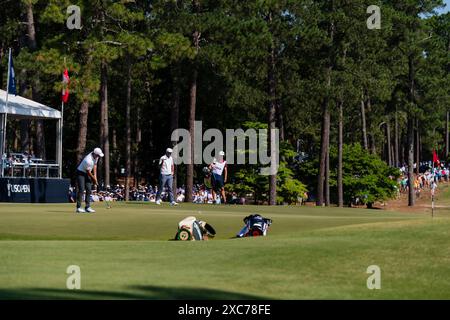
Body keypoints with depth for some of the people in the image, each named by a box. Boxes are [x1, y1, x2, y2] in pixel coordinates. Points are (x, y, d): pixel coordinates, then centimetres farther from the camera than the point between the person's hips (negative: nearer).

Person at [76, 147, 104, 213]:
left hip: (87, 174, 9)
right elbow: (88, 172, -22)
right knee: (81, 190, -15)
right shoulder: (88, 160, -33)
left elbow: (94, 165, 8)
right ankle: (78, 207, -14)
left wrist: (95, 176, 2)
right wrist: (94, 179, -9)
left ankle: (87, 207, 3)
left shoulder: (96, 156, -7)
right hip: (81, 173, -9)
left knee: (89, 190, 2)